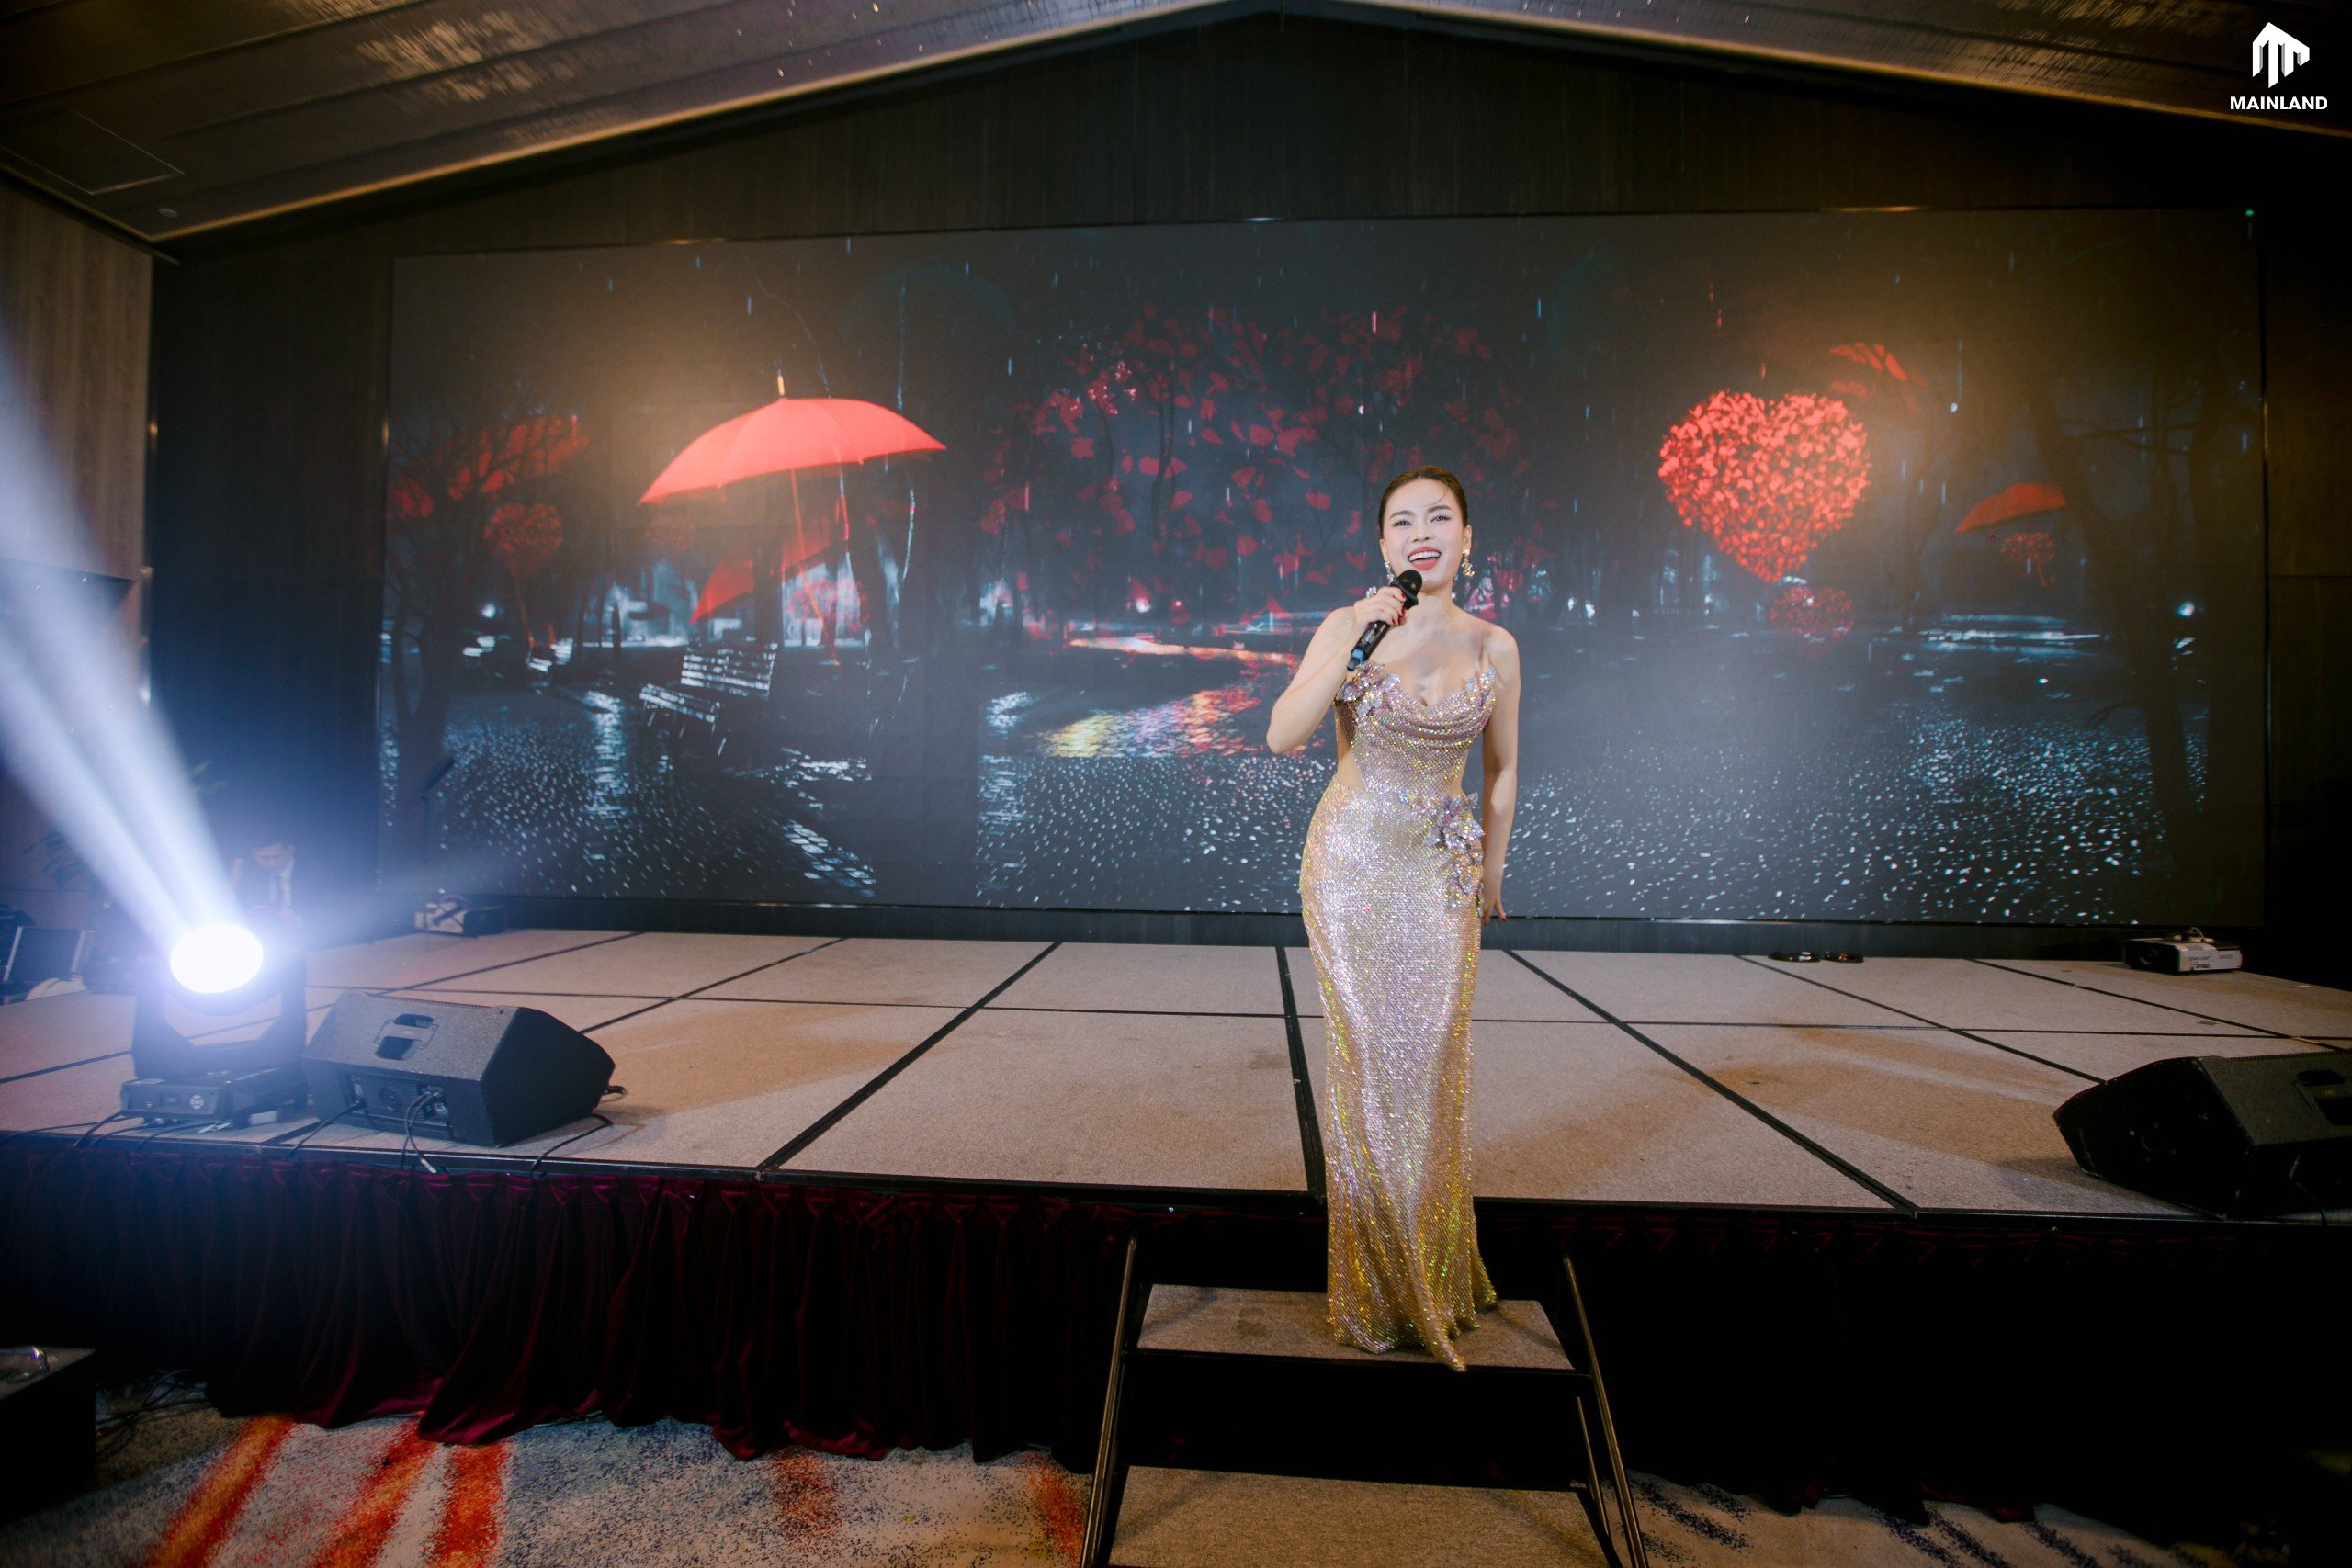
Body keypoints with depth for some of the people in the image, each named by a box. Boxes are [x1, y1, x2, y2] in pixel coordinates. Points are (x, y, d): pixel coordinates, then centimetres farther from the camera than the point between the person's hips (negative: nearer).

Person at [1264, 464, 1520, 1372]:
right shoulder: (1349, 626, -5)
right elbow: (1282, 736, -16)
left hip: (1440, 870, 2)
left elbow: (1503, 769, 12)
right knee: (1365, 1056, 3)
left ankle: (1433, 1272, 29)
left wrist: (1492, 869, 17)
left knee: (1433, 1057, 7)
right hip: (1352, 861, -2)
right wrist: (1353, 646, -23)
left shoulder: (1494, 647, 2)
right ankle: (1376, 1282, 21)